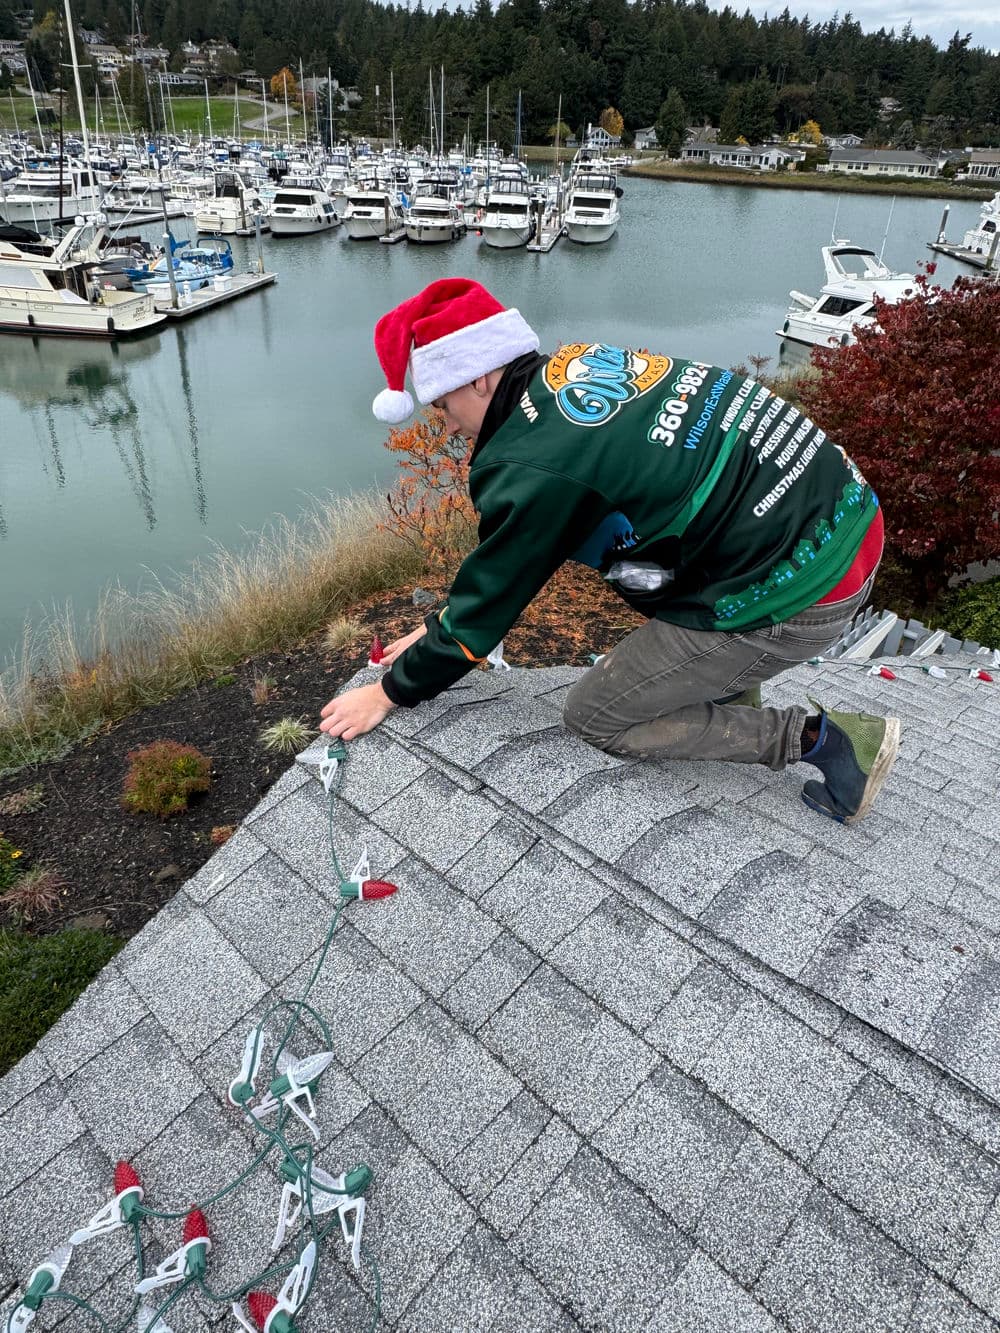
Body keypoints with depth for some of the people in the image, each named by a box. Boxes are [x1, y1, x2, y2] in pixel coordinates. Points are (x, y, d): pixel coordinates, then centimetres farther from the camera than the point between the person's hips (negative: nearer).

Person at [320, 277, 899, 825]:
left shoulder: (532, 467, -18)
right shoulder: (583, 360, 8)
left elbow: (488, 602, -5)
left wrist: (391, 692, 10)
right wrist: (446, 624, 22)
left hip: (800, 595, -9)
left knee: (597, 716, 5)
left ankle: (822, 738, 5)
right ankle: (731, 686, 26)